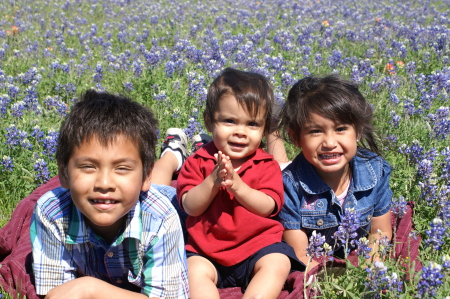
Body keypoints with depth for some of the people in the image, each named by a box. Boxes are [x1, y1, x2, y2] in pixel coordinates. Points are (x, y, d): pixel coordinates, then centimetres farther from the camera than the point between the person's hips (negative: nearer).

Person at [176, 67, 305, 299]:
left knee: (278, 263, -26)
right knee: (194, 270, -27)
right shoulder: (198, 162, 4)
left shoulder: (267, 165, 4)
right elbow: (190, 207, -5)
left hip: (258, 246, 0)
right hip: (206, 251, 0)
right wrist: (212, 181, -21)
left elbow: (267, 207, -8)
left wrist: (236, 184, -22)